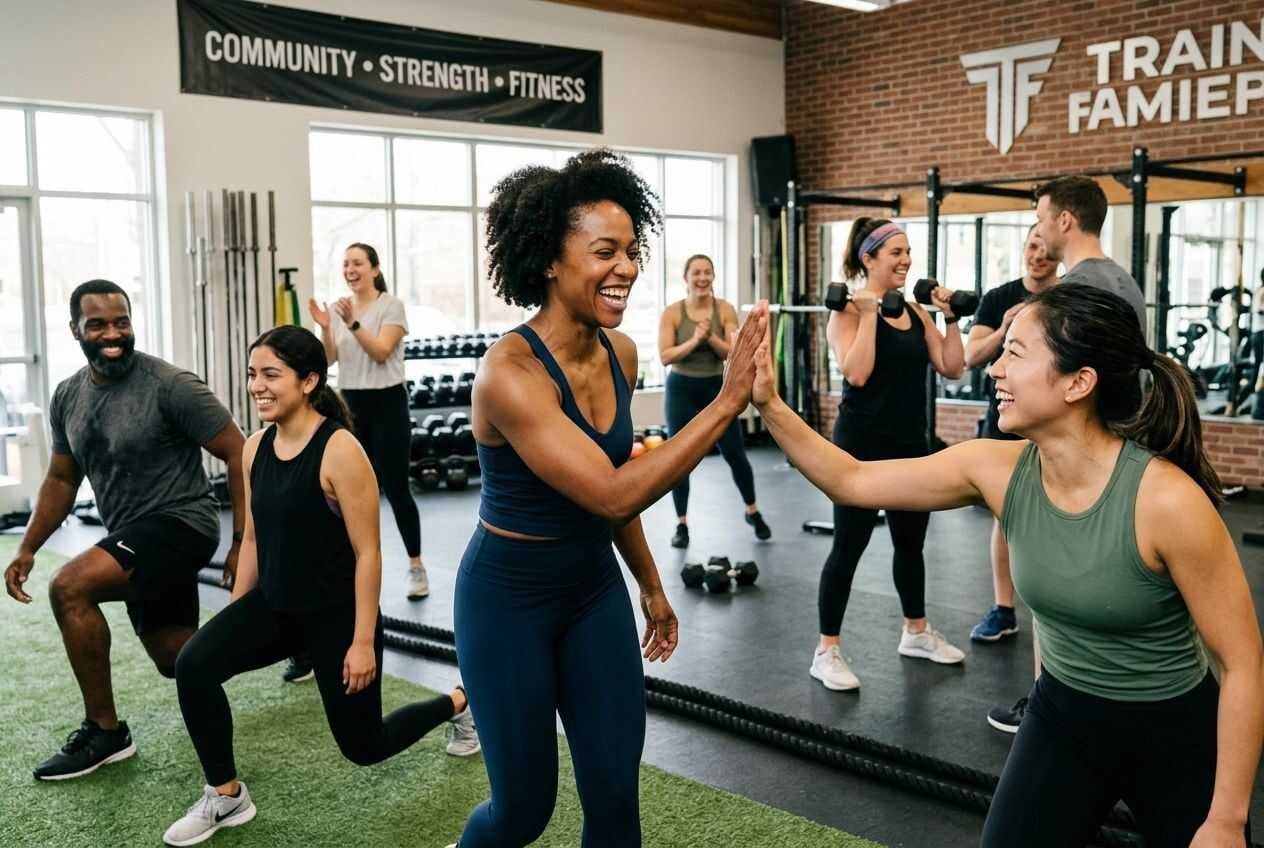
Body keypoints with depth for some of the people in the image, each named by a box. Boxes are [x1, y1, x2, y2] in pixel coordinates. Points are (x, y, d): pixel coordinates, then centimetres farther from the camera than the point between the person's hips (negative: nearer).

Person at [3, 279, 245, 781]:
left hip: (179, 523, -8)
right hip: (135, 537, 8)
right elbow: (62, 480, 16)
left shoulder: (171, 386, -18)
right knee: (177, 662, 16)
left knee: (69, 587, -27)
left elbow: (239, 457, -16)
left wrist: (243, 543, -17)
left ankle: (104, 731, -11)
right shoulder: (67, 397, 4)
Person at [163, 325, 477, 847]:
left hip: (336, 614, -6)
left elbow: (367, 554, -19)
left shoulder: (340, 451, -22)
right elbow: (253, 539, 9)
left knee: (363, 747, 9)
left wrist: (364, 642, -18)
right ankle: (226, 797, 1)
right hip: (274, 605, 6)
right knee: (193, 667, -19)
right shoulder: (255, 448, -2)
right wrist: (234, 622, 11)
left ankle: (457, 703, 38)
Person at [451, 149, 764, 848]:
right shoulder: (511, 371, -26)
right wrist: (727, 402, -33)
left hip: (595, 591, 6)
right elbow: (614, 495, -33)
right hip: (508, 600, -6)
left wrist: (651, 586, 17)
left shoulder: (619, 354, -3)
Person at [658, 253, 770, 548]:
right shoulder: (672, 313, -7)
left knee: (735, 454, 6)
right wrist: (694, 340, -24)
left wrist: (710, 337, -23)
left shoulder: (725, 310, -4)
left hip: (717, 388, 1)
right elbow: (665, 356, -13)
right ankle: (682, 524, 14)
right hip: (681, 390, -1)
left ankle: (753, 512, 27)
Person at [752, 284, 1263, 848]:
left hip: (1172, 733, -3)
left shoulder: (1167, 499, -28)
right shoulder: (997, 470, -15)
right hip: (1062, 716, 4)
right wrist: (768, 404, -17)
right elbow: (851, 481, -6)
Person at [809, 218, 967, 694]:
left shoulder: (915, 311, 9)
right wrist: (869, 312, -23)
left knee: (910, 542, 19)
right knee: (848, 548, -2)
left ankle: (916, 633, 35)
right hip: (863, 445, -7)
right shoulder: (849, 313, -11)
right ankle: (826, 652, 7)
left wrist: (950, 319, 0)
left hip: (910, 443, 7)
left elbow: (951, 368, 6)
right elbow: (856, 373, -25)